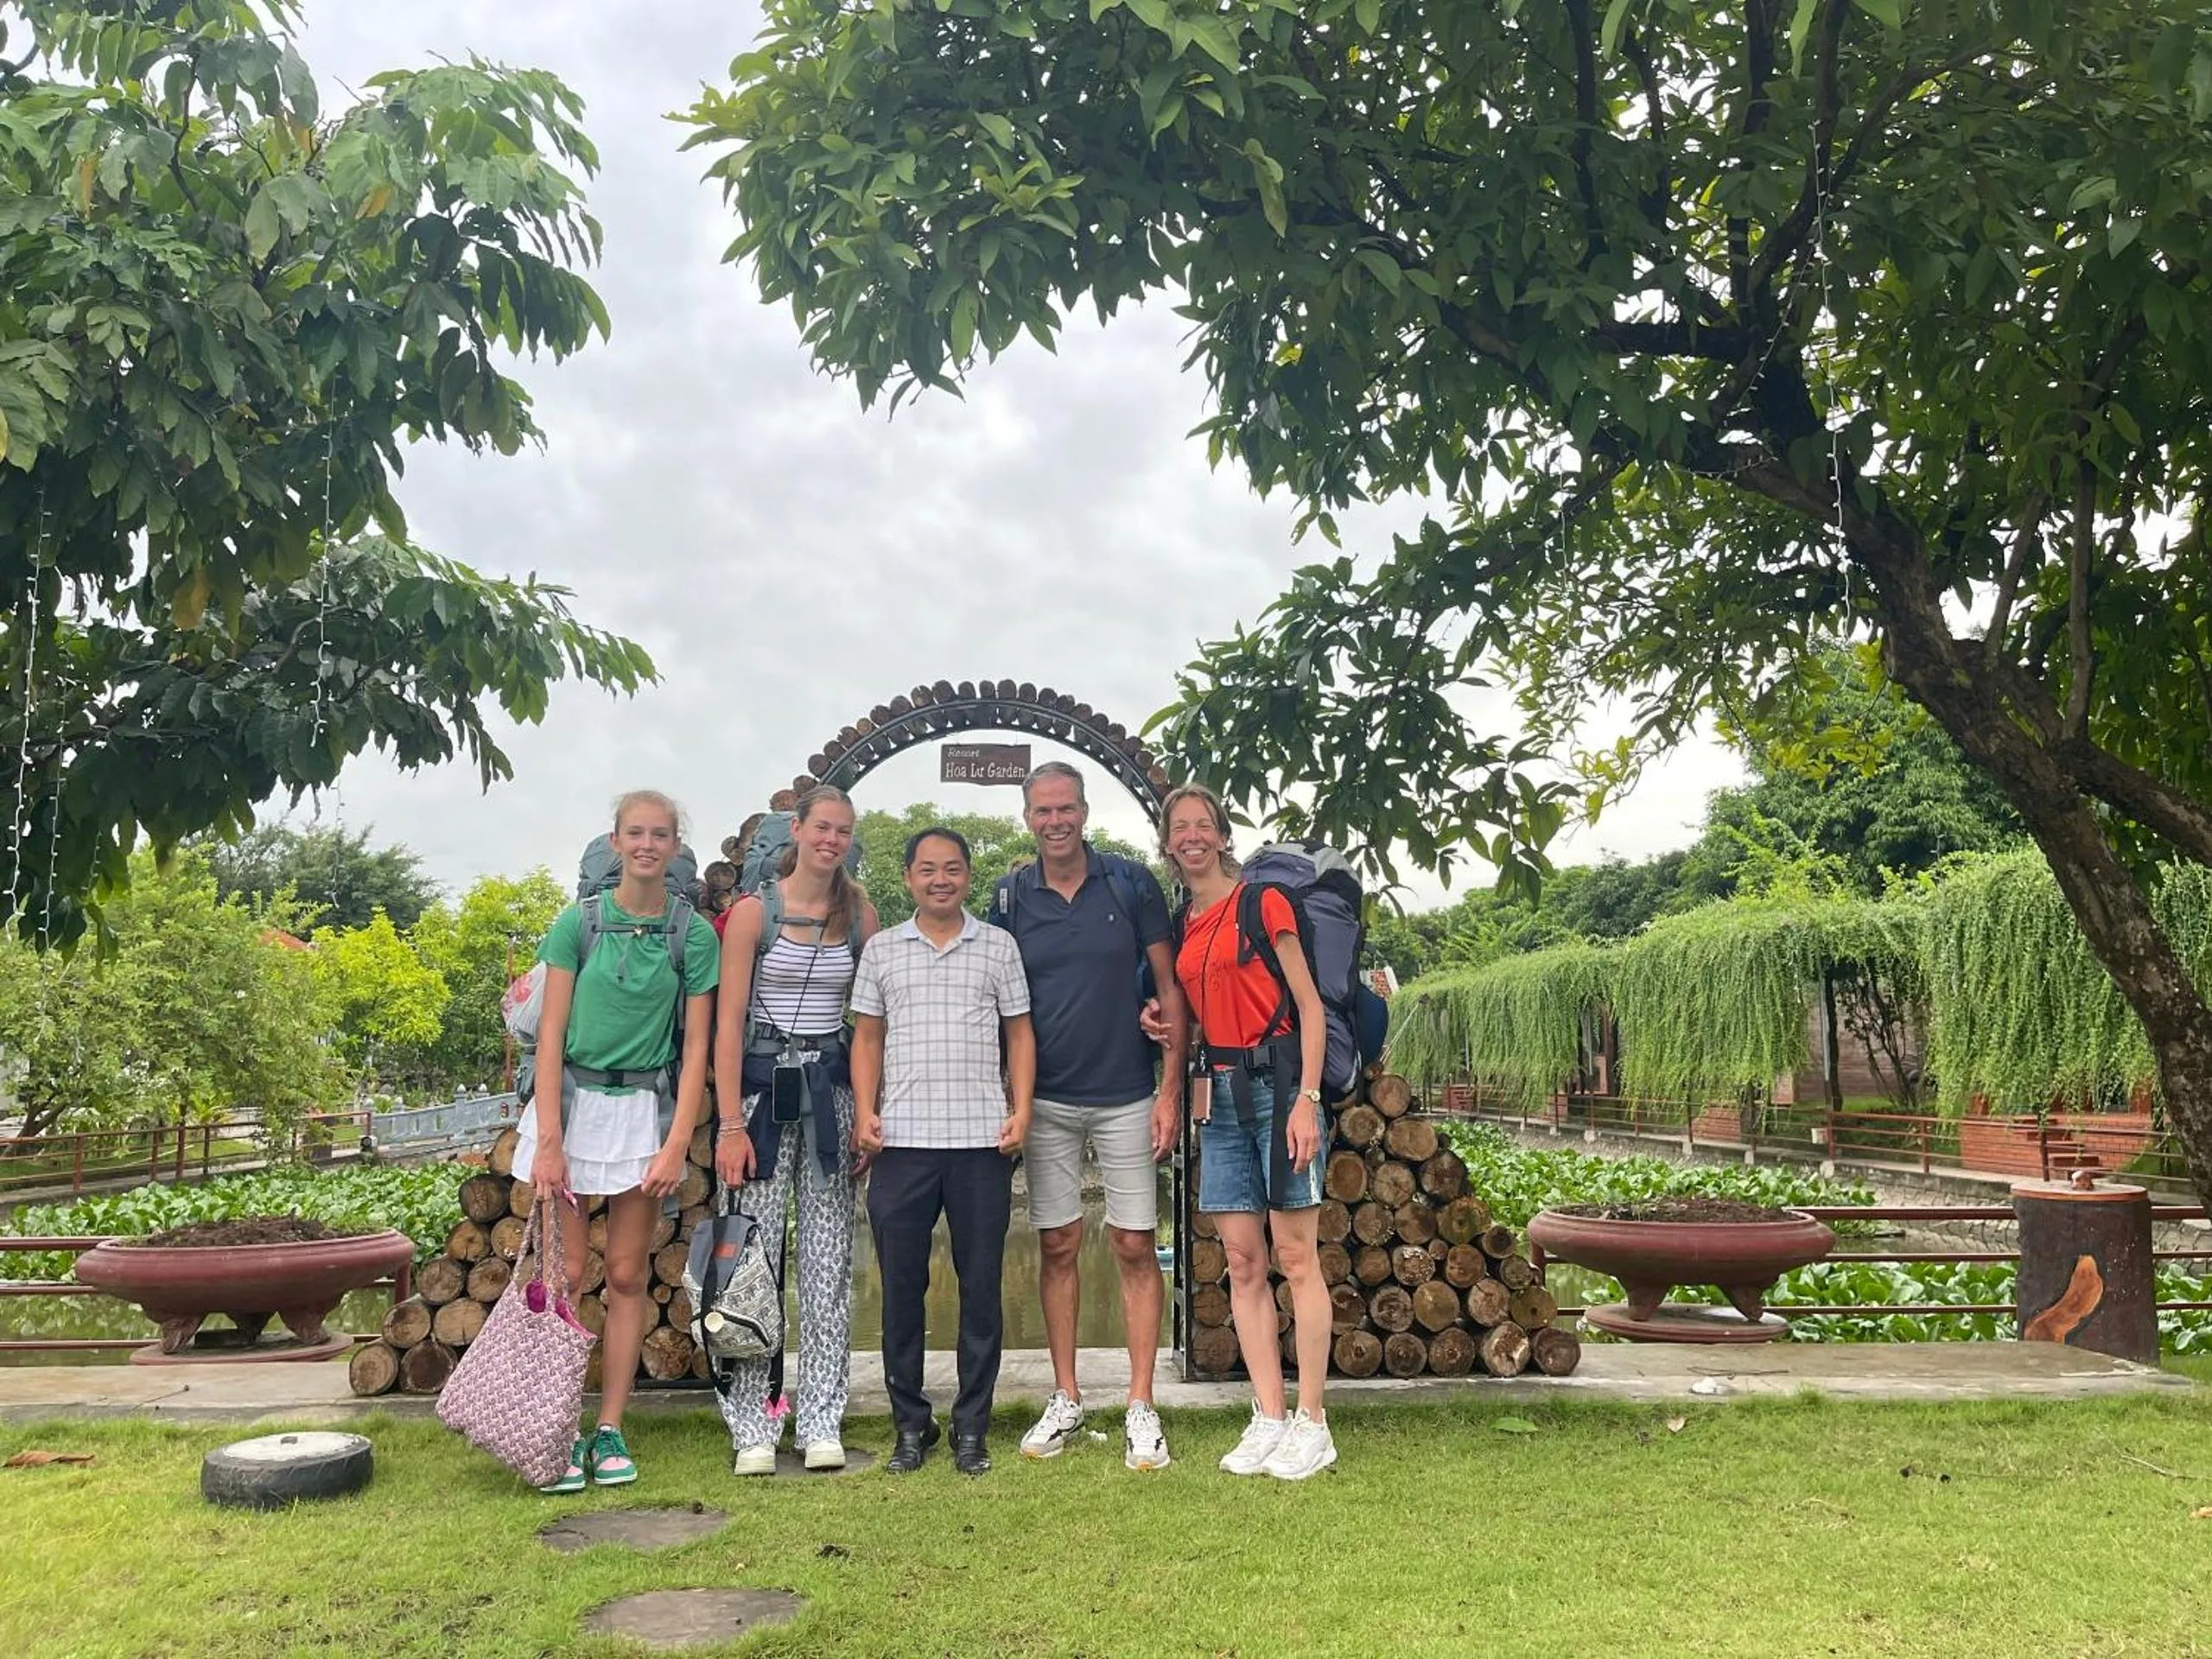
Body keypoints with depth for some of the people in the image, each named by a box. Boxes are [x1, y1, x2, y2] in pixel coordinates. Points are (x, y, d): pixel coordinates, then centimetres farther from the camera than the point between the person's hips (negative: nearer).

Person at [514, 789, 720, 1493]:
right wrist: (548, 1140, -10)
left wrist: (677, 1145, -8)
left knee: (626, 1276, 7)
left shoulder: (693, 933, -2)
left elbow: (696, 1047, -1)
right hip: (572, 1097, -1)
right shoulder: (579, 922, -3)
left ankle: (610, 1431, 16)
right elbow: (551, 1032, -4)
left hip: (645, 1106, 1)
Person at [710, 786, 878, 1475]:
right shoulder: (754, 911, -3)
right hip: (763, 1083, -3)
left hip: (832, 1087, 3)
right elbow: (728, 1021, -6)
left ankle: (823, 1421, 13)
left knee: (829, 1259, 5)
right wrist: (731, 1123, -12)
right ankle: (752, 1428, 6)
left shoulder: (860, 914, 6)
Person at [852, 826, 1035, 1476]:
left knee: (980, 1287, 4)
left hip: (982, 1140, -1)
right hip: (902, 1141, 1)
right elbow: (867, 1038, 12)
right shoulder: (881, 949, 10)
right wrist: (865, 1112, -1)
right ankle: (910, 1423, 18)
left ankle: (971, 1426, 16)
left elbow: (1020, 1034, 9)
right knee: (901, 1286, 5)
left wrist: (1021, 1110, -2)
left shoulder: (998, 946, 8)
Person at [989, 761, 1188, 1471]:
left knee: (1135, 1248, 2)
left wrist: (1171, 1087, -7)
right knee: (1057, 1246, 9)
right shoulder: (1010, 897, 1)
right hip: (1046, 1101, 2)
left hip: (1126, 1097, -2)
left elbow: (1169, 986, -1)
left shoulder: (1132, 884, -3)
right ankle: (1065, 1400, 21)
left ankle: (1141, 1408, 10)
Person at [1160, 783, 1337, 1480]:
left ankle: (1312, 1424, 4)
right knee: (1243, 1261, 6)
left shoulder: (1263, 902, -3)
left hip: (1276, 1080, -6)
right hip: (1221, 1090, 6)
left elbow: (1309, 1007, -7)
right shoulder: (1182, 926, 15)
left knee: (1295, 1256, -3)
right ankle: (1268, 1419, 12)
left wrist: (1306, 1099, -15)